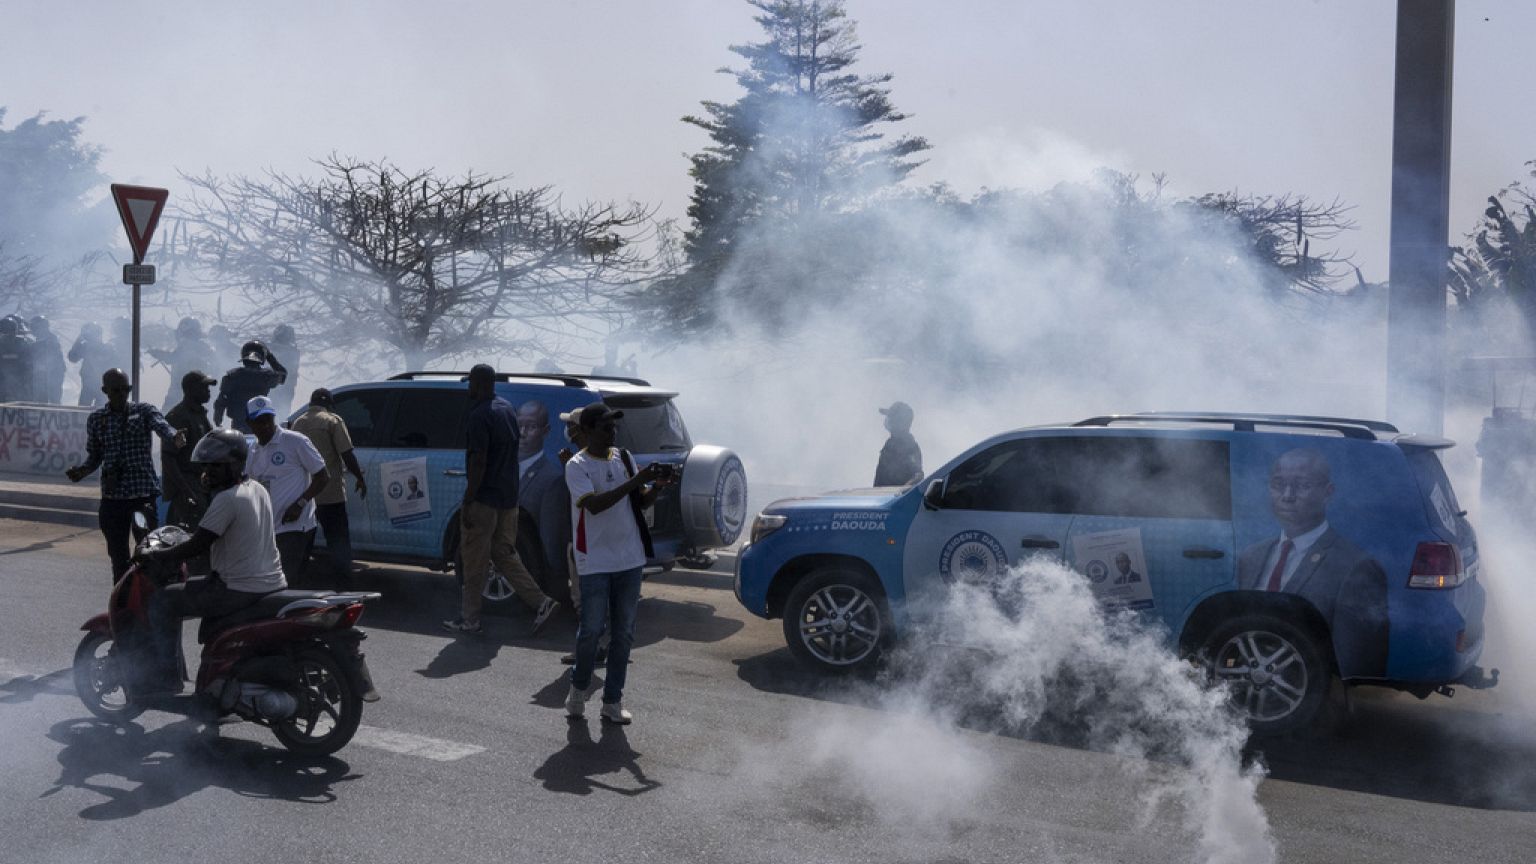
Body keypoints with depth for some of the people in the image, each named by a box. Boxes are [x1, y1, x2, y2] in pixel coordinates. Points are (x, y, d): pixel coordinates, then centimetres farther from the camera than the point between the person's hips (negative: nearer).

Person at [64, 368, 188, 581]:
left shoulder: (143, 411, 2)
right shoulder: (96, 419, 9)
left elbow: (161, 425, -19)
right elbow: (95, 456, 16)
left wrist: (174, 437, -42)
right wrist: (82, 470, -6)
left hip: (143, 492, -3)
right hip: (112, 496, 3)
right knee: (118, 554, 8)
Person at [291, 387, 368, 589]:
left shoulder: (298, 422, 11)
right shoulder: (332, 420, -7)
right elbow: (346, 453, -12)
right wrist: (360, 478, -2)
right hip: (330, 492, -6)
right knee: (339, 541, 0)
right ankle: (343, 585, -4)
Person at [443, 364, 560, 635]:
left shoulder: (480, 415, -17)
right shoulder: (507, 409, 11)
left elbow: (479, 462, -21)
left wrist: (468, 501, -17)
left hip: (484, 499, -8)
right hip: (508, 497, 8)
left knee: (475, 561, 2)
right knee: (504, 554, 14)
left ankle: (469, 619, 11)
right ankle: (541, 603, 5)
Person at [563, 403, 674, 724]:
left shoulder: (623, 458, 9)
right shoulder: (577, 466, -7)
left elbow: (642, 503, 13)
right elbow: (594, 504, -23)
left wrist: (654, 485, -7)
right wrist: (634, 481, -26)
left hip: (630, 559, 5)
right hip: (595, 562, -5)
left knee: (623, 632, 7)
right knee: (592, 629, -1)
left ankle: (613, 701, 17)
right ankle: (579, 687, 25)